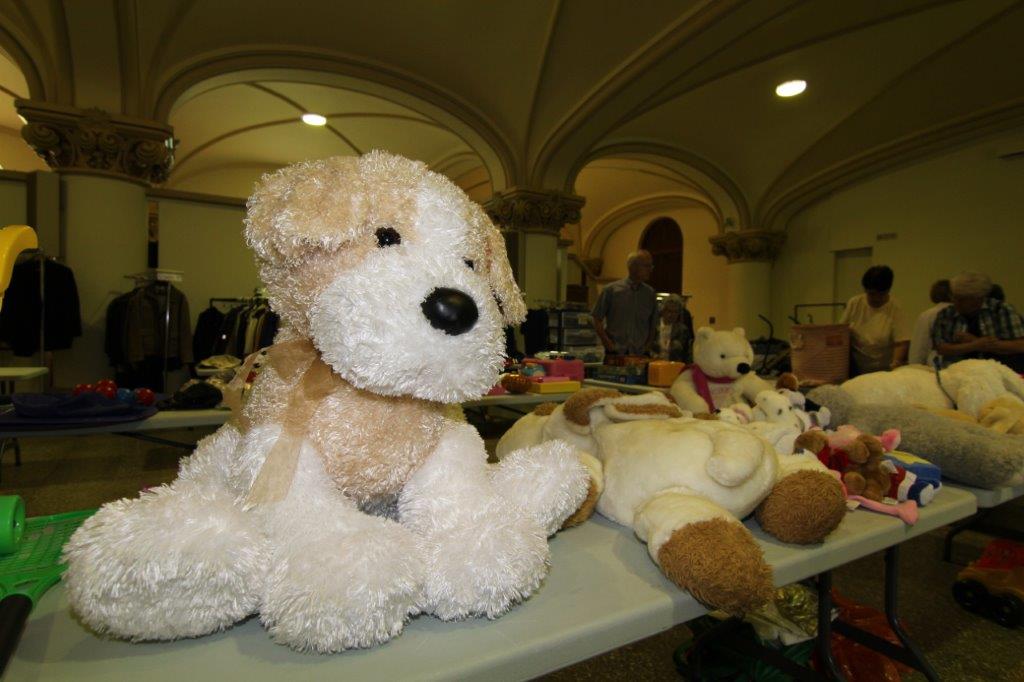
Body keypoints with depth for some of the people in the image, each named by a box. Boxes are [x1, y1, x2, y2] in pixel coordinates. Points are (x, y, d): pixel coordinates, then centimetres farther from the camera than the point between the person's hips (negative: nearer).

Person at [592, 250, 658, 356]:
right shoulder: (611, 290, -2)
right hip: (615, 353, -2)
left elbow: (653, 324, 17)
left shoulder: (650, 293, 8)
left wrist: (649, 343, 4)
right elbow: (597, 319, 2)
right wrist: (607, 342, -7)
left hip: (640, 354, 3)